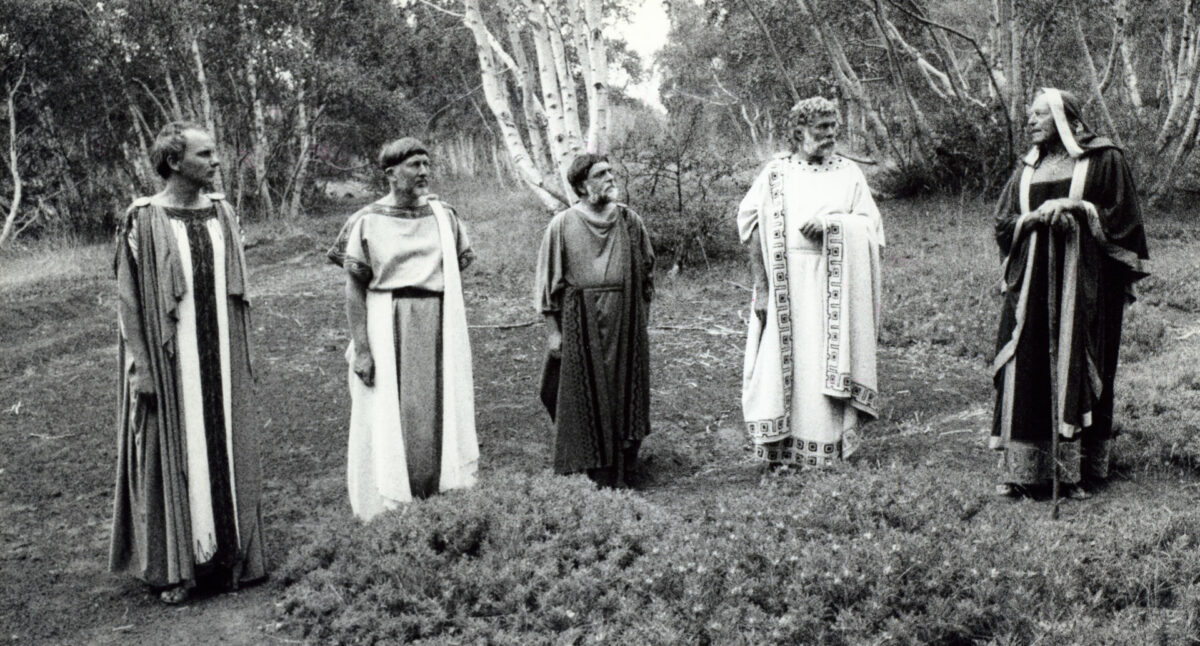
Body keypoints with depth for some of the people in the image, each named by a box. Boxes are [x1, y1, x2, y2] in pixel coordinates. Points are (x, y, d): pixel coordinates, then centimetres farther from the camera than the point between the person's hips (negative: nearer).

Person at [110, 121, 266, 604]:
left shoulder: (222, 213, 7)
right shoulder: (144, 220, -7)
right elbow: (129, 296, -6)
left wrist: (240, 357, 11)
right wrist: (140, 366, -12)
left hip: (221, 355, 5)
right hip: (170, 356, -4)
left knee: (225, 449, 8)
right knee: (174, 453, 2)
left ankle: (226, 553, 20)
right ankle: (171, 566, 13)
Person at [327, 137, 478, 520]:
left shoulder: (444, 216, 7)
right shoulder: (367, 222, -3)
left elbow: (461, 262, 18)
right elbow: (354, 289, -5)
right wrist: (361, 348, -12)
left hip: (439, 331, 3)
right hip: (387, 331, -3)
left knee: (440, 414, 6)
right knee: (389, 421, 0)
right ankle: (390, 513, 9)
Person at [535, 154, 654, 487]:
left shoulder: (630, 221, 6)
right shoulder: (563, 225, -1)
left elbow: (647, 272, 14)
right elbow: (549, 279, 1)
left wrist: (641, 317, 10)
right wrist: (552, 330, -4)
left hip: (625, 322, 2)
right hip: (580, 321, -2)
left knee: (625, 392, 5)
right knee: (585, 396, 1)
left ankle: (623, 472, 14)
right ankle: (595, 469, 12)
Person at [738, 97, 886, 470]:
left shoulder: (849, 174, 11)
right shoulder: (775, 174, 6)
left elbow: (871, 227, 4)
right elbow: (755, 232, 2)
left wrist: (831, 224, -14)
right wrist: (761, 289, -6)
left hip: (834, 288, 1)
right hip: (785, 285, -1)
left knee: (827, 362, -1)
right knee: (785, 363, -3)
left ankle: (830, 448, 7)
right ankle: (782, 449, 4)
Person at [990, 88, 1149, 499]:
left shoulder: (1103, 159, 3)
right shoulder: (1027, 169, 17)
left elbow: (1121, 216, -1)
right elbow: (1003, 222, 10)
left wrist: (1074, 207, -12)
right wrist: (1038, 217, -8)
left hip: (1084, 283, -4)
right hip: (1032, 280, 4)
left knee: (1077, 368, -4)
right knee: (1025, 368, -3)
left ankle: (1076, 469, 3)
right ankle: (1018, 469, 0)